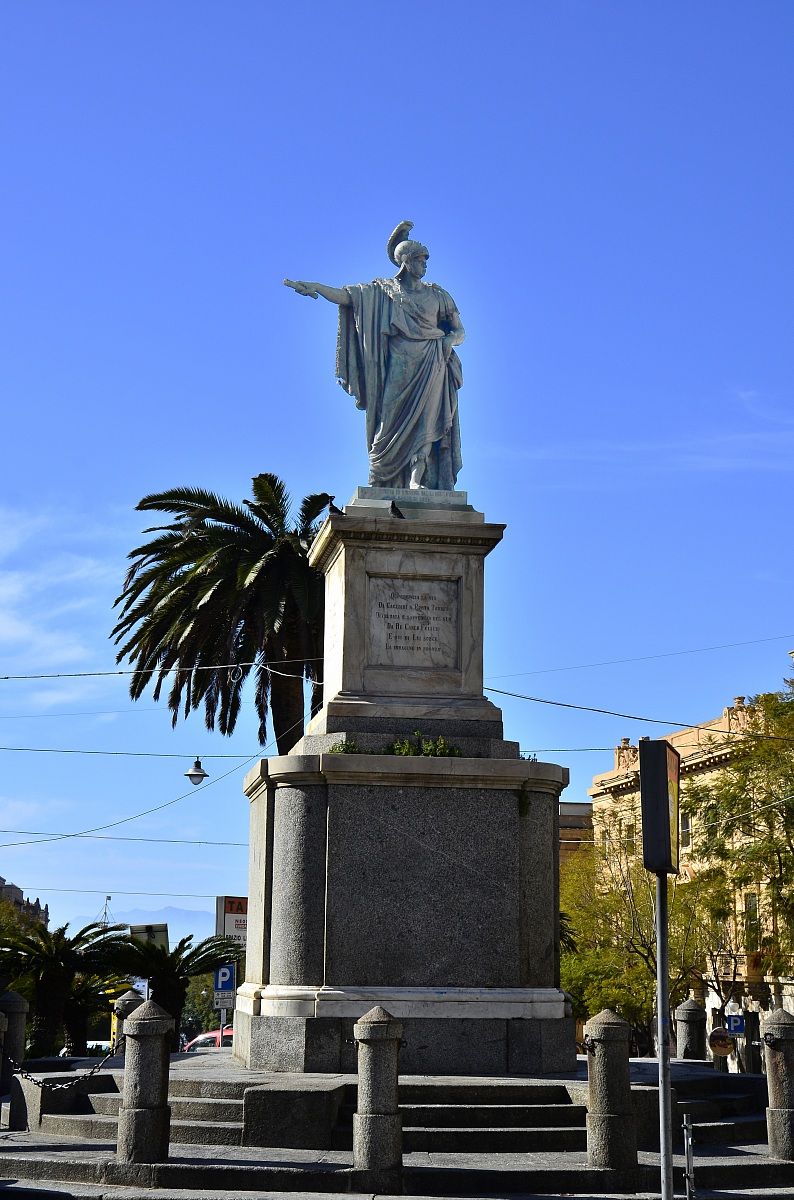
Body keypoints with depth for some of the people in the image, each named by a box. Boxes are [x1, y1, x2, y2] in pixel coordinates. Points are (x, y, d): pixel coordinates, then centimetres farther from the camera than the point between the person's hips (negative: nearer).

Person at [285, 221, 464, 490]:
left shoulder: (437, 294, 13)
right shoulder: (385, 291, 10)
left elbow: (460, 331, 16)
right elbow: (346, 296, 0)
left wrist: (449, 341, -7)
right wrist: (316, 287, -16)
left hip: (430, 369, 1)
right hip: (399, 368, -1)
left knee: (424, 423, -11)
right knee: (393, 423, -6)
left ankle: (418, 481, -18)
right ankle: (384, 484, -5)